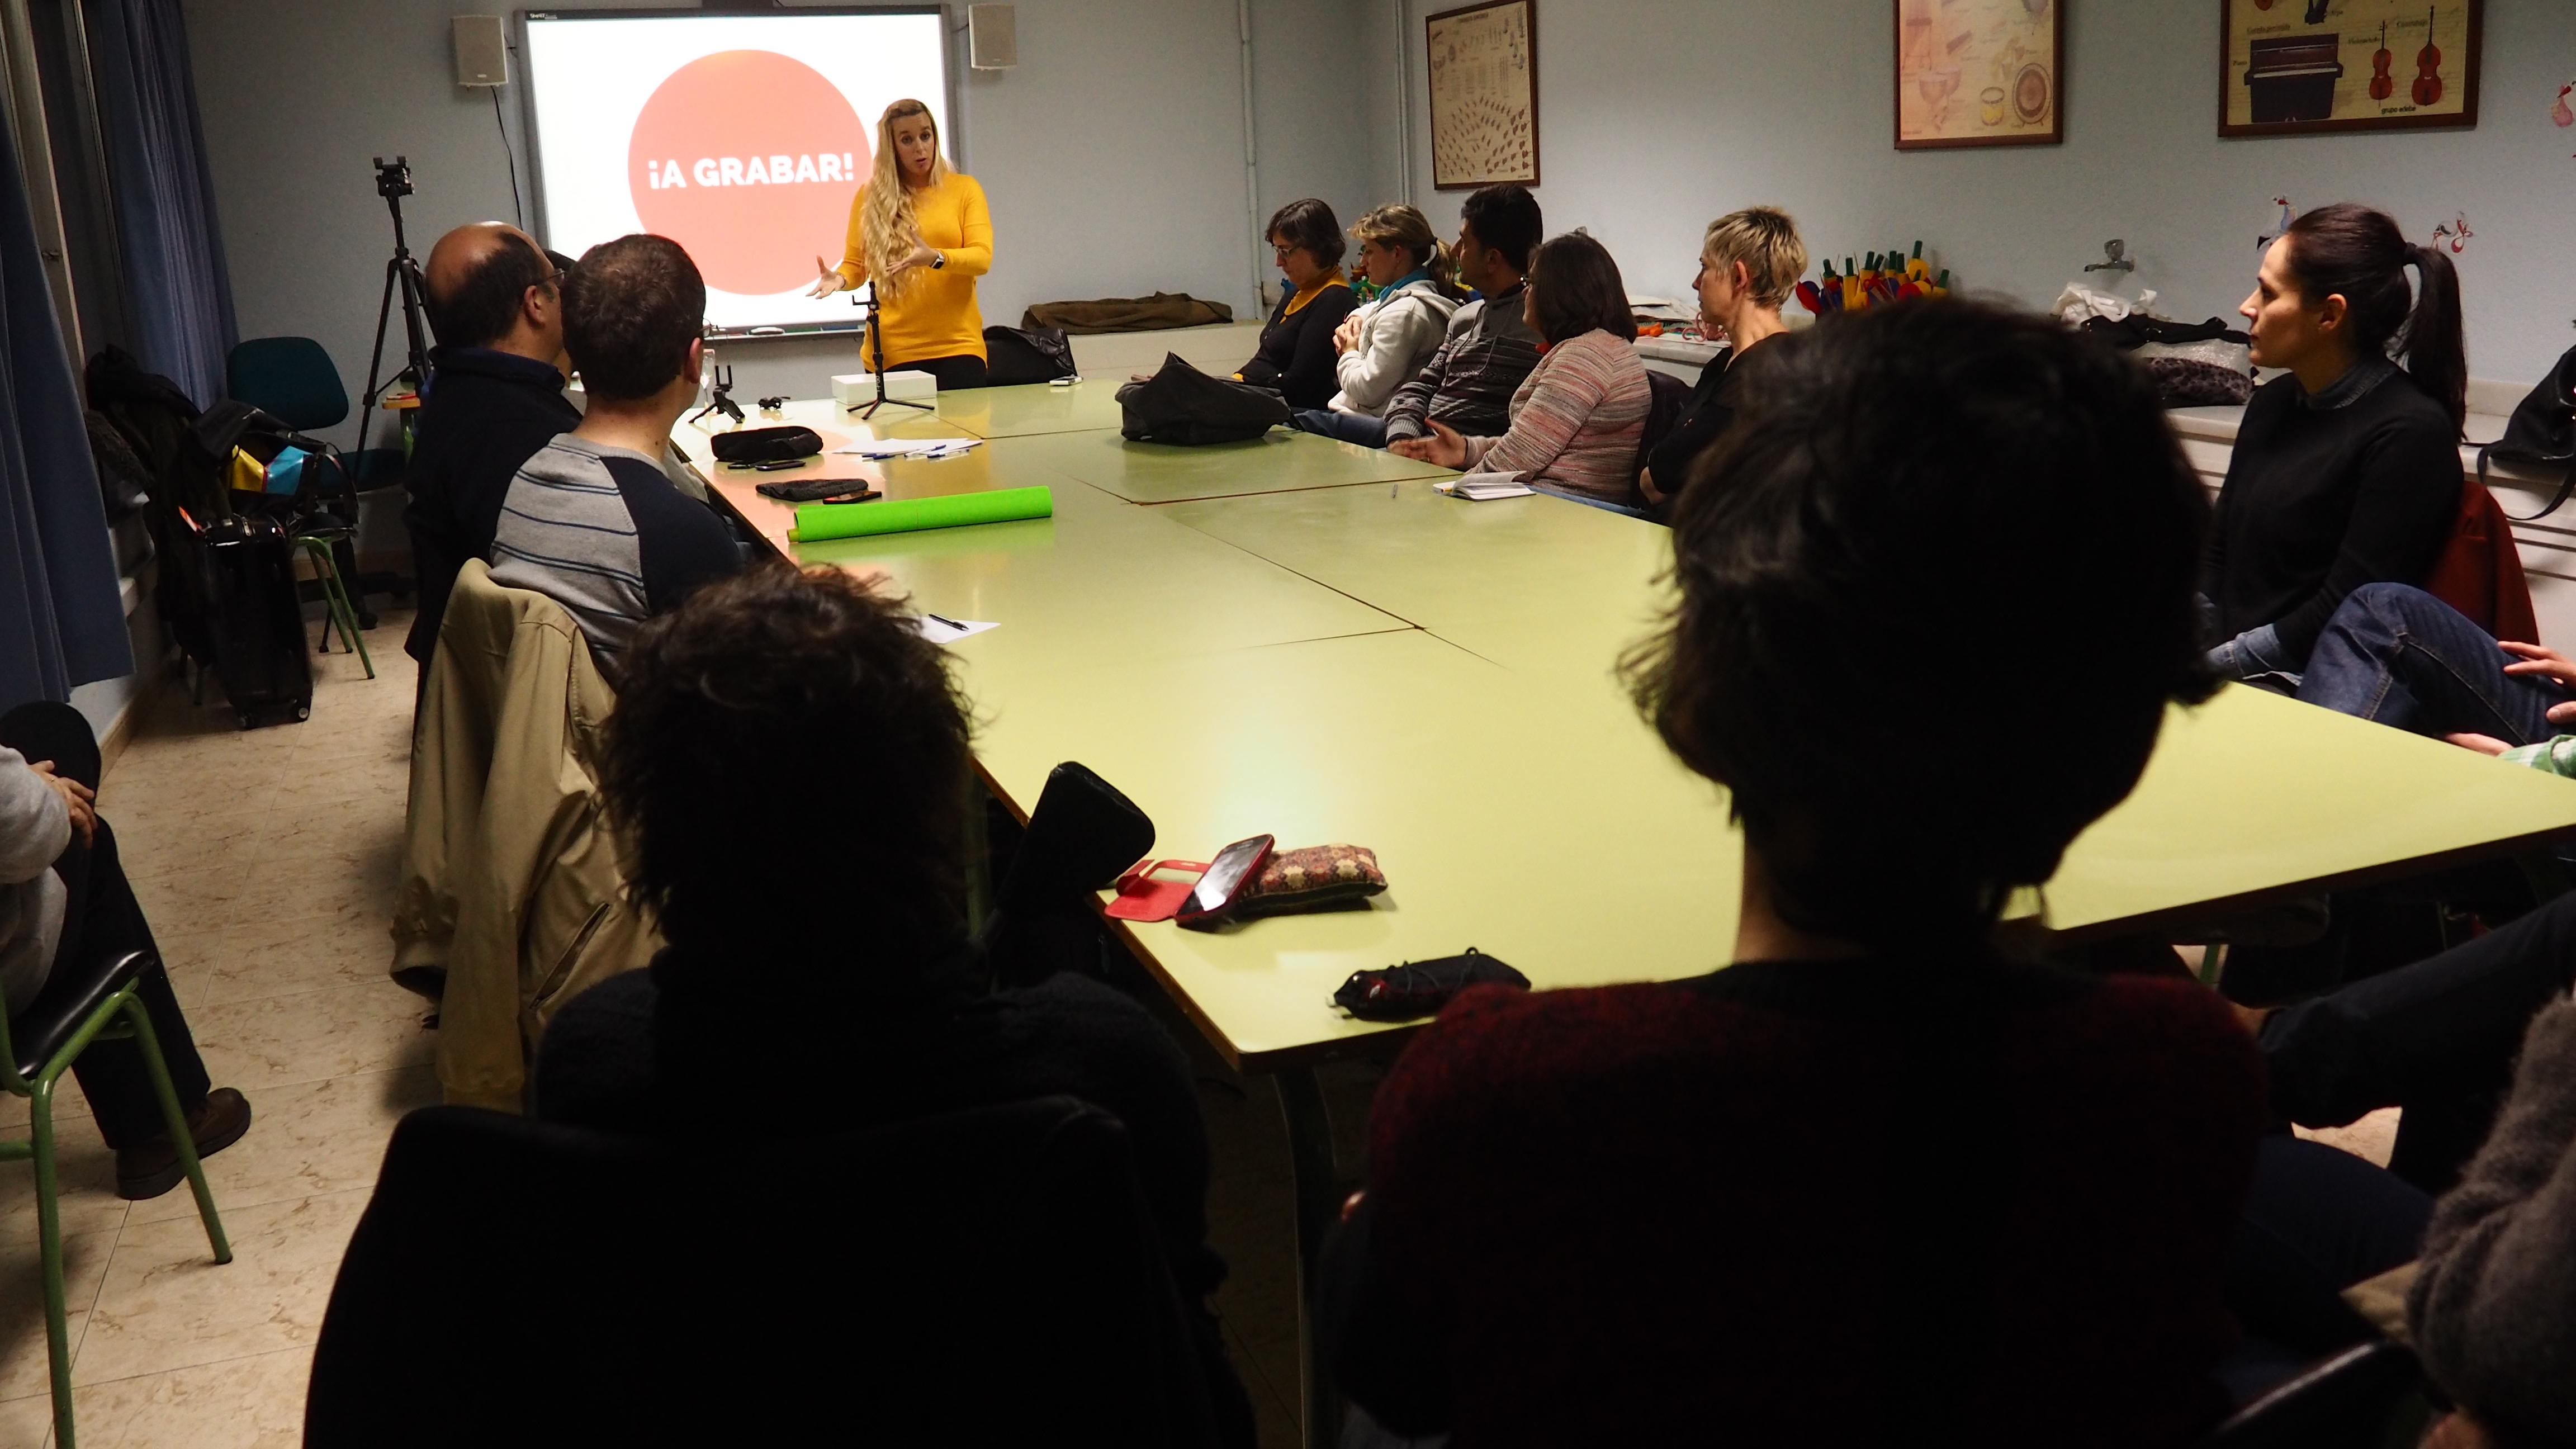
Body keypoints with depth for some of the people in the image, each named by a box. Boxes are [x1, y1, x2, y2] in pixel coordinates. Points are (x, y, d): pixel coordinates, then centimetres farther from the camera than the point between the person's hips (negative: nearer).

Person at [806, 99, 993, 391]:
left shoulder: (964, 188, 6)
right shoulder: (870, 197, 9)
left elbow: (983, 257, -5)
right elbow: (854, 263, 11)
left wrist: (935, 258, -23)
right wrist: (840, 279, -12)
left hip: (957, 346, 0)